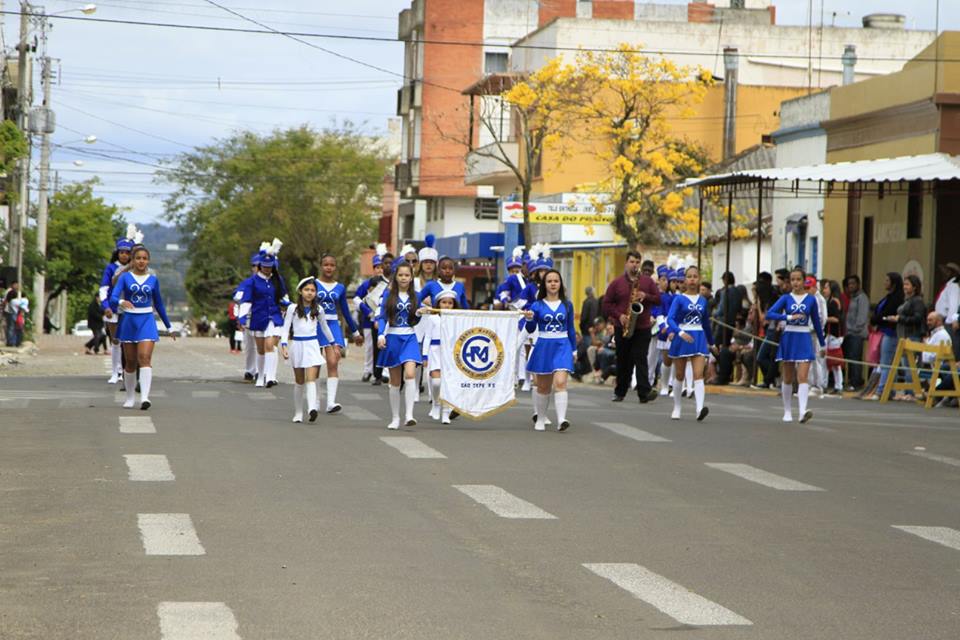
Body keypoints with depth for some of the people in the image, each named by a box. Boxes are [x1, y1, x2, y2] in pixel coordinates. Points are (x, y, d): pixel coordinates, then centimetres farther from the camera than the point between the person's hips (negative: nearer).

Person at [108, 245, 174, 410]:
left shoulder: (153, 280, 7)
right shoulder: (125, 277, 1)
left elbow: (159, 304, 16)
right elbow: (113, 296, -12)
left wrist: (169, 327, 19)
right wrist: (121, 302, -36)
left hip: (147, 322, 0)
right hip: (129, 321, 0)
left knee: (145, 358, -17)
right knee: (130, 361, 8)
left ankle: (145, 397, -25)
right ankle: (130, 398, 23)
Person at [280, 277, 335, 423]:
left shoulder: (318, 309, 6)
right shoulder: (293, 308, 0)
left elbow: (325, 327, 20)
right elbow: (286, 328, -1)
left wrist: (333, 343, 25)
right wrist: (284, 345, -13)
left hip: (312, 345, 0)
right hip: (297, 344, 0)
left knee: (311, 379, -15)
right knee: (299, 381, 8)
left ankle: (312, 408, -30)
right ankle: (298, 412, 17)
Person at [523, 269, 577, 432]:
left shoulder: (567, 305, 5)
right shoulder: (537, 305, 2)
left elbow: (571, 329, 12)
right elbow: (530, 330, 2)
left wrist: (574, 349, 10)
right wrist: (529, 319, -18)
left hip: (562, 346, 0)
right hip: (543, 346, 0)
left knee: (560, 382, -18)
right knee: (543, 387, 9)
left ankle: (561, 420, -25)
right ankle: (540, 418, 28)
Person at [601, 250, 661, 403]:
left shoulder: (648, 281, 7)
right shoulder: (617, 283, 5)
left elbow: (659, 299, 6)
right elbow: (607, 303, 5)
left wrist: (646, 296, -14)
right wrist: (619, 315, -9)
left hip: (642, 328, -1)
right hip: (622, 328, 1)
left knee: (640, 359, -12)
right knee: (623, 361, 8)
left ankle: (644, 392, -19)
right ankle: (620, 392, 20)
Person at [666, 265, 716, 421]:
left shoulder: (703, 300, 8)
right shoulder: (679, 299, -3)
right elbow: (670, 318, -15)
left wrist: (711, 343, 27)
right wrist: (680, 332, -32)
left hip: (698, 338, 2)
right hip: (682, 338, -2)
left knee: (698, 374, -14)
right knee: (680, 376, 9)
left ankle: (700, 408, -28)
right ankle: (676, 409, 23)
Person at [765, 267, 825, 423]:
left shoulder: (811, 300, 3)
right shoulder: (786, 298, 2)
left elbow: (816, 322, 11)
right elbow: (770, 313, -10)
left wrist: (822, 344, 14)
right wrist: (789, 317, -21)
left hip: (804, 340, -1)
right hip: (789, 338, 1)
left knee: (803, 377, -13)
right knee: (788, 378, 9)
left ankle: (803, 411, -24)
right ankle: (787, 412, 20)